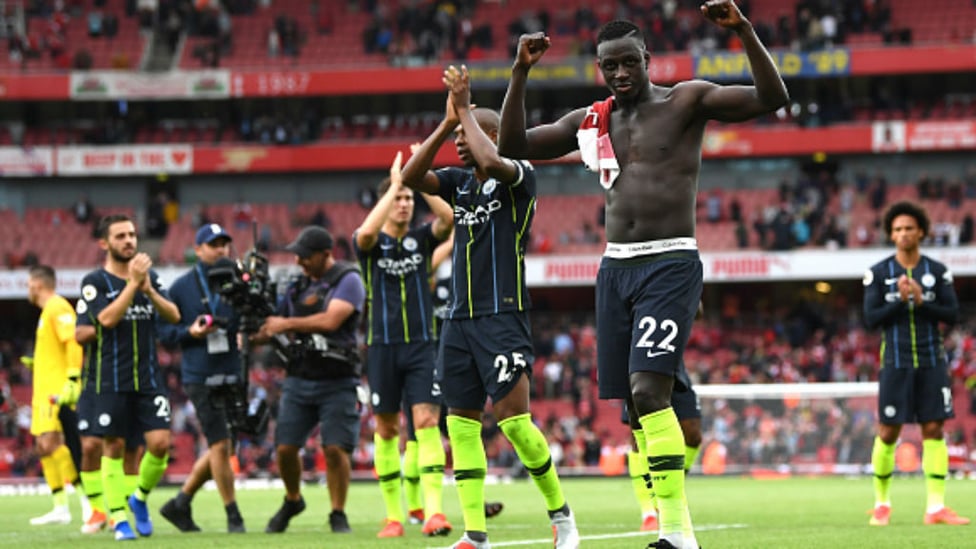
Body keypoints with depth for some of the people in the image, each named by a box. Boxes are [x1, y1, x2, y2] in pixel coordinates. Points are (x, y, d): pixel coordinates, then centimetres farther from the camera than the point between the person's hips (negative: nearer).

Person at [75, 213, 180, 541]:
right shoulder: (94, 282, -3)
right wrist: (133, 283, -19)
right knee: (114, 446, -1)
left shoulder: (150, 277, 12)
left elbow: (174, 316, 3)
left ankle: (140, 499, 18)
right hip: (110, 381, -4)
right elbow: (107, 318, -18)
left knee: (160, 442, -6)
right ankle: (119, 519, 5)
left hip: (148, 377, 4)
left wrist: (149, 289, -12)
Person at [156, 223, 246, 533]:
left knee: (222, 449, 9)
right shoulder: (182, 287, 1)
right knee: (220, 446, -7)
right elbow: (164, 332, 4)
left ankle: (180, 503, 25)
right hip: (200, 377, -4)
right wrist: (190, 333, -14)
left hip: (233, 375, 4)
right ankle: (233, 516, 3)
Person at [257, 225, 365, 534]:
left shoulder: (347, 280, -4)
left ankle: (338, 515, 2)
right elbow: (273, 328, 22)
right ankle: (292, 501, 24)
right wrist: (255, 332, -1)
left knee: (336, 449, -12)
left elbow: (330, 320, -18)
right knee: (285, 448, 0)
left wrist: (287, 324, -10)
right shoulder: (297, 287, 15)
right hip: (299, 379, 5)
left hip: (336, 382, -5)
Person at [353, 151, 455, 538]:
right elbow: (366, 232, -23)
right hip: (383, 345, 0)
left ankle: (434, 510, -21)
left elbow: (447, 218, -13)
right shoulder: (371, 243, 2)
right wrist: (394, 184, -21)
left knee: (427, 421, -12)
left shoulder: (422, 238, 7)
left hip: (422, 344, 0)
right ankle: (393, 514, 12)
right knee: (386, 429, 4)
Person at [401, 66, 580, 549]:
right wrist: (446, 123, -4)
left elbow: (490, 161, -26)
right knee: (462, 422, 2)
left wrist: (465, 109, -14)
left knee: (513, 416, -13)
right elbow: (411, 177, 0)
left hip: (503, 316, -7)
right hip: (460, 317, 7)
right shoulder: (459, 182, 14)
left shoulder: (519, 178, -5)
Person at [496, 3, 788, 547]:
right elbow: (512, 146, 12)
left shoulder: (686, 101, -1)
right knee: (637, 401, 4)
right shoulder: (591, 121, 13)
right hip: (616, 268, 6)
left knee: (649, 390, -21)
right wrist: (521, 73, 1)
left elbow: (772, 98, -11)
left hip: (671, 265, -6)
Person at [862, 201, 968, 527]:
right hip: (896, 363, -1)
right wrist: (901, 300, -17)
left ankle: (936, 507, -5)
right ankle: (881, 503, 15)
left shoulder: (938, 272, 4)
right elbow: (871, 319, -5)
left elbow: (953, 315, -1)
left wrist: (921, 302, -15)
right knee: (888, 433, 0)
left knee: (933, 430, -4)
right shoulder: (878, 273, 1)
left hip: (932, 362, 1)